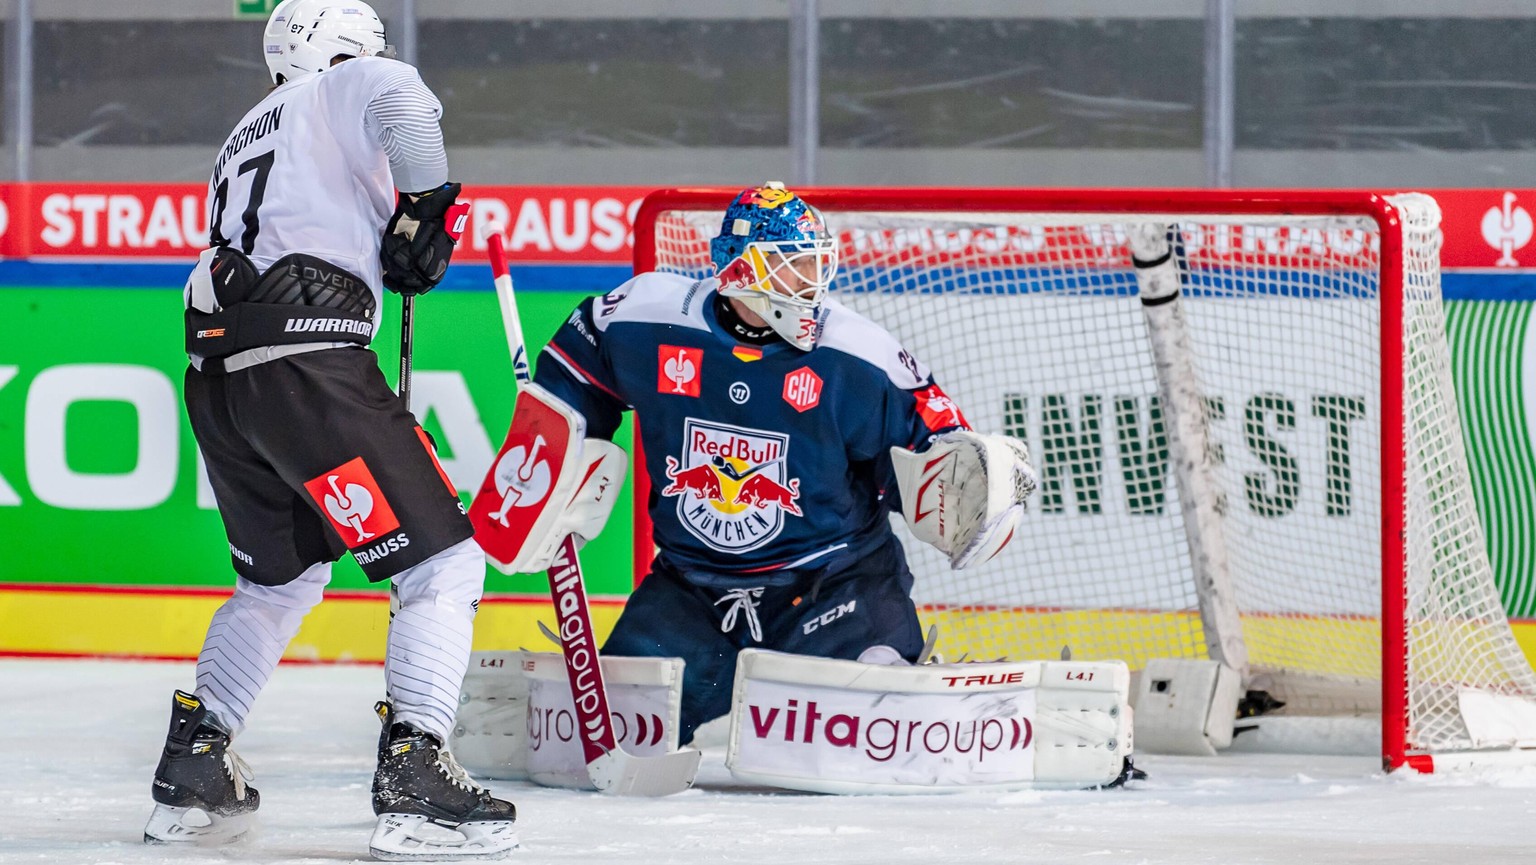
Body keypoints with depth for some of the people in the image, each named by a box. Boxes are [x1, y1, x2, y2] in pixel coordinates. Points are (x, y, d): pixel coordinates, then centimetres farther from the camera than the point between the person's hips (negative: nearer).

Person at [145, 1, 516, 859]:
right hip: (307, 360, -8)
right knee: (444, 558, -6)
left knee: (282, 577, 27)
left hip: (216, 371, 8)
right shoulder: (347, 86, 9)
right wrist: (427, 205, -3)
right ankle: (415, 776, -17)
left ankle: (191, 767, 23)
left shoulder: (247, 137, 32)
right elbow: (402, 102, -15)